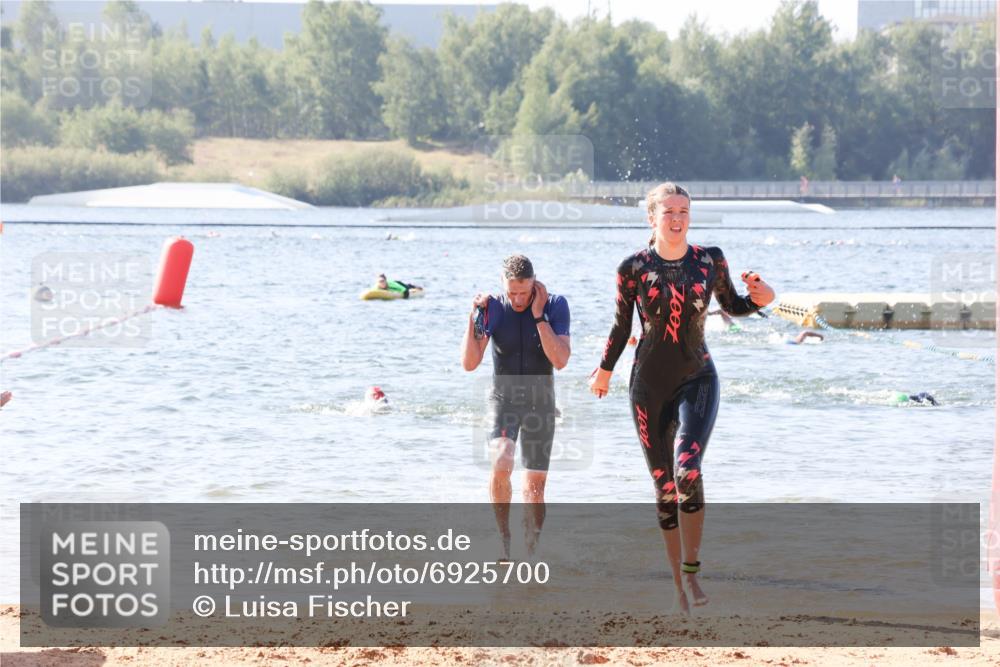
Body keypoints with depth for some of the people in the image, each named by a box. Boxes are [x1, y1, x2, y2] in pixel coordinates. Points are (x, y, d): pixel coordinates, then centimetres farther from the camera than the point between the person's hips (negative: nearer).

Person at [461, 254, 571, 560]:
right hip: (503, 399, -1)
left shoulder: (555, 305, -11)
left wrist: (538, 316, -24)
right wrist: (473, 318, -24)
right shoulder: (492, 308, -10)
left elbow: (560, 360, -21)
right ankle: (503, 537, -11)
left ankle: (530, 553, 15)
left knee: (535, 485, 2)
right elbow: (469, 363, -14)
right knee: (501, 465, -26)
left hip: (540, 403, 1)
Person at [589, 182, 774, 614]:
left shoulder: (710, 260, -1)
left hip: (697, 380, 0)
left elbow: (731, 306, 13)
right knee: (665, 489, 3)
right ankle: (680, 587, 13)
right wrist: (604, 371, 20)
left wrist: (762, 299, -8)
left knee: (687, 471, -24)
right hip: (649, 387, 1)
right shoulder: (634, 268, -4)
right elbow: (621, 326, 10)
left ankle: (691, 571, -13)